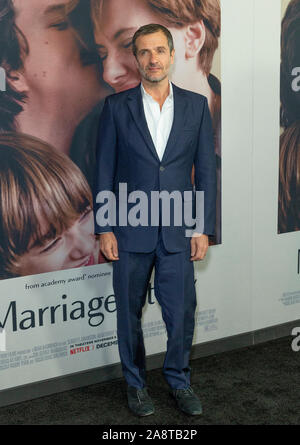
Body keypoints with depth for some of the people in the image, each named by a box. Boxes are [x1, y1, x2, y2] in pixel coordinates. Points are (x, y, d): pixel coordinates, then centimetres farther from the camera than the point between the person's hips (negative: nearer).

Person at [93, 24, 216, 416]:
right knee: (129, 312, 11)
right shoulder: (117, 107, 0)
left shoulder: (196, 105, 4)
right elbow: (104, 172, 0)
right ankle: (136, 383, 30)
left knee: (182, 312, 6)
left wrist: (204, 229, 0)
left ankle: (179, 381, 29)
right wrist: (104, 229, -4)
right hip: (131, 232, 0)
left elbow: (206, 170, 4)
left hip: (178, 232, 1)